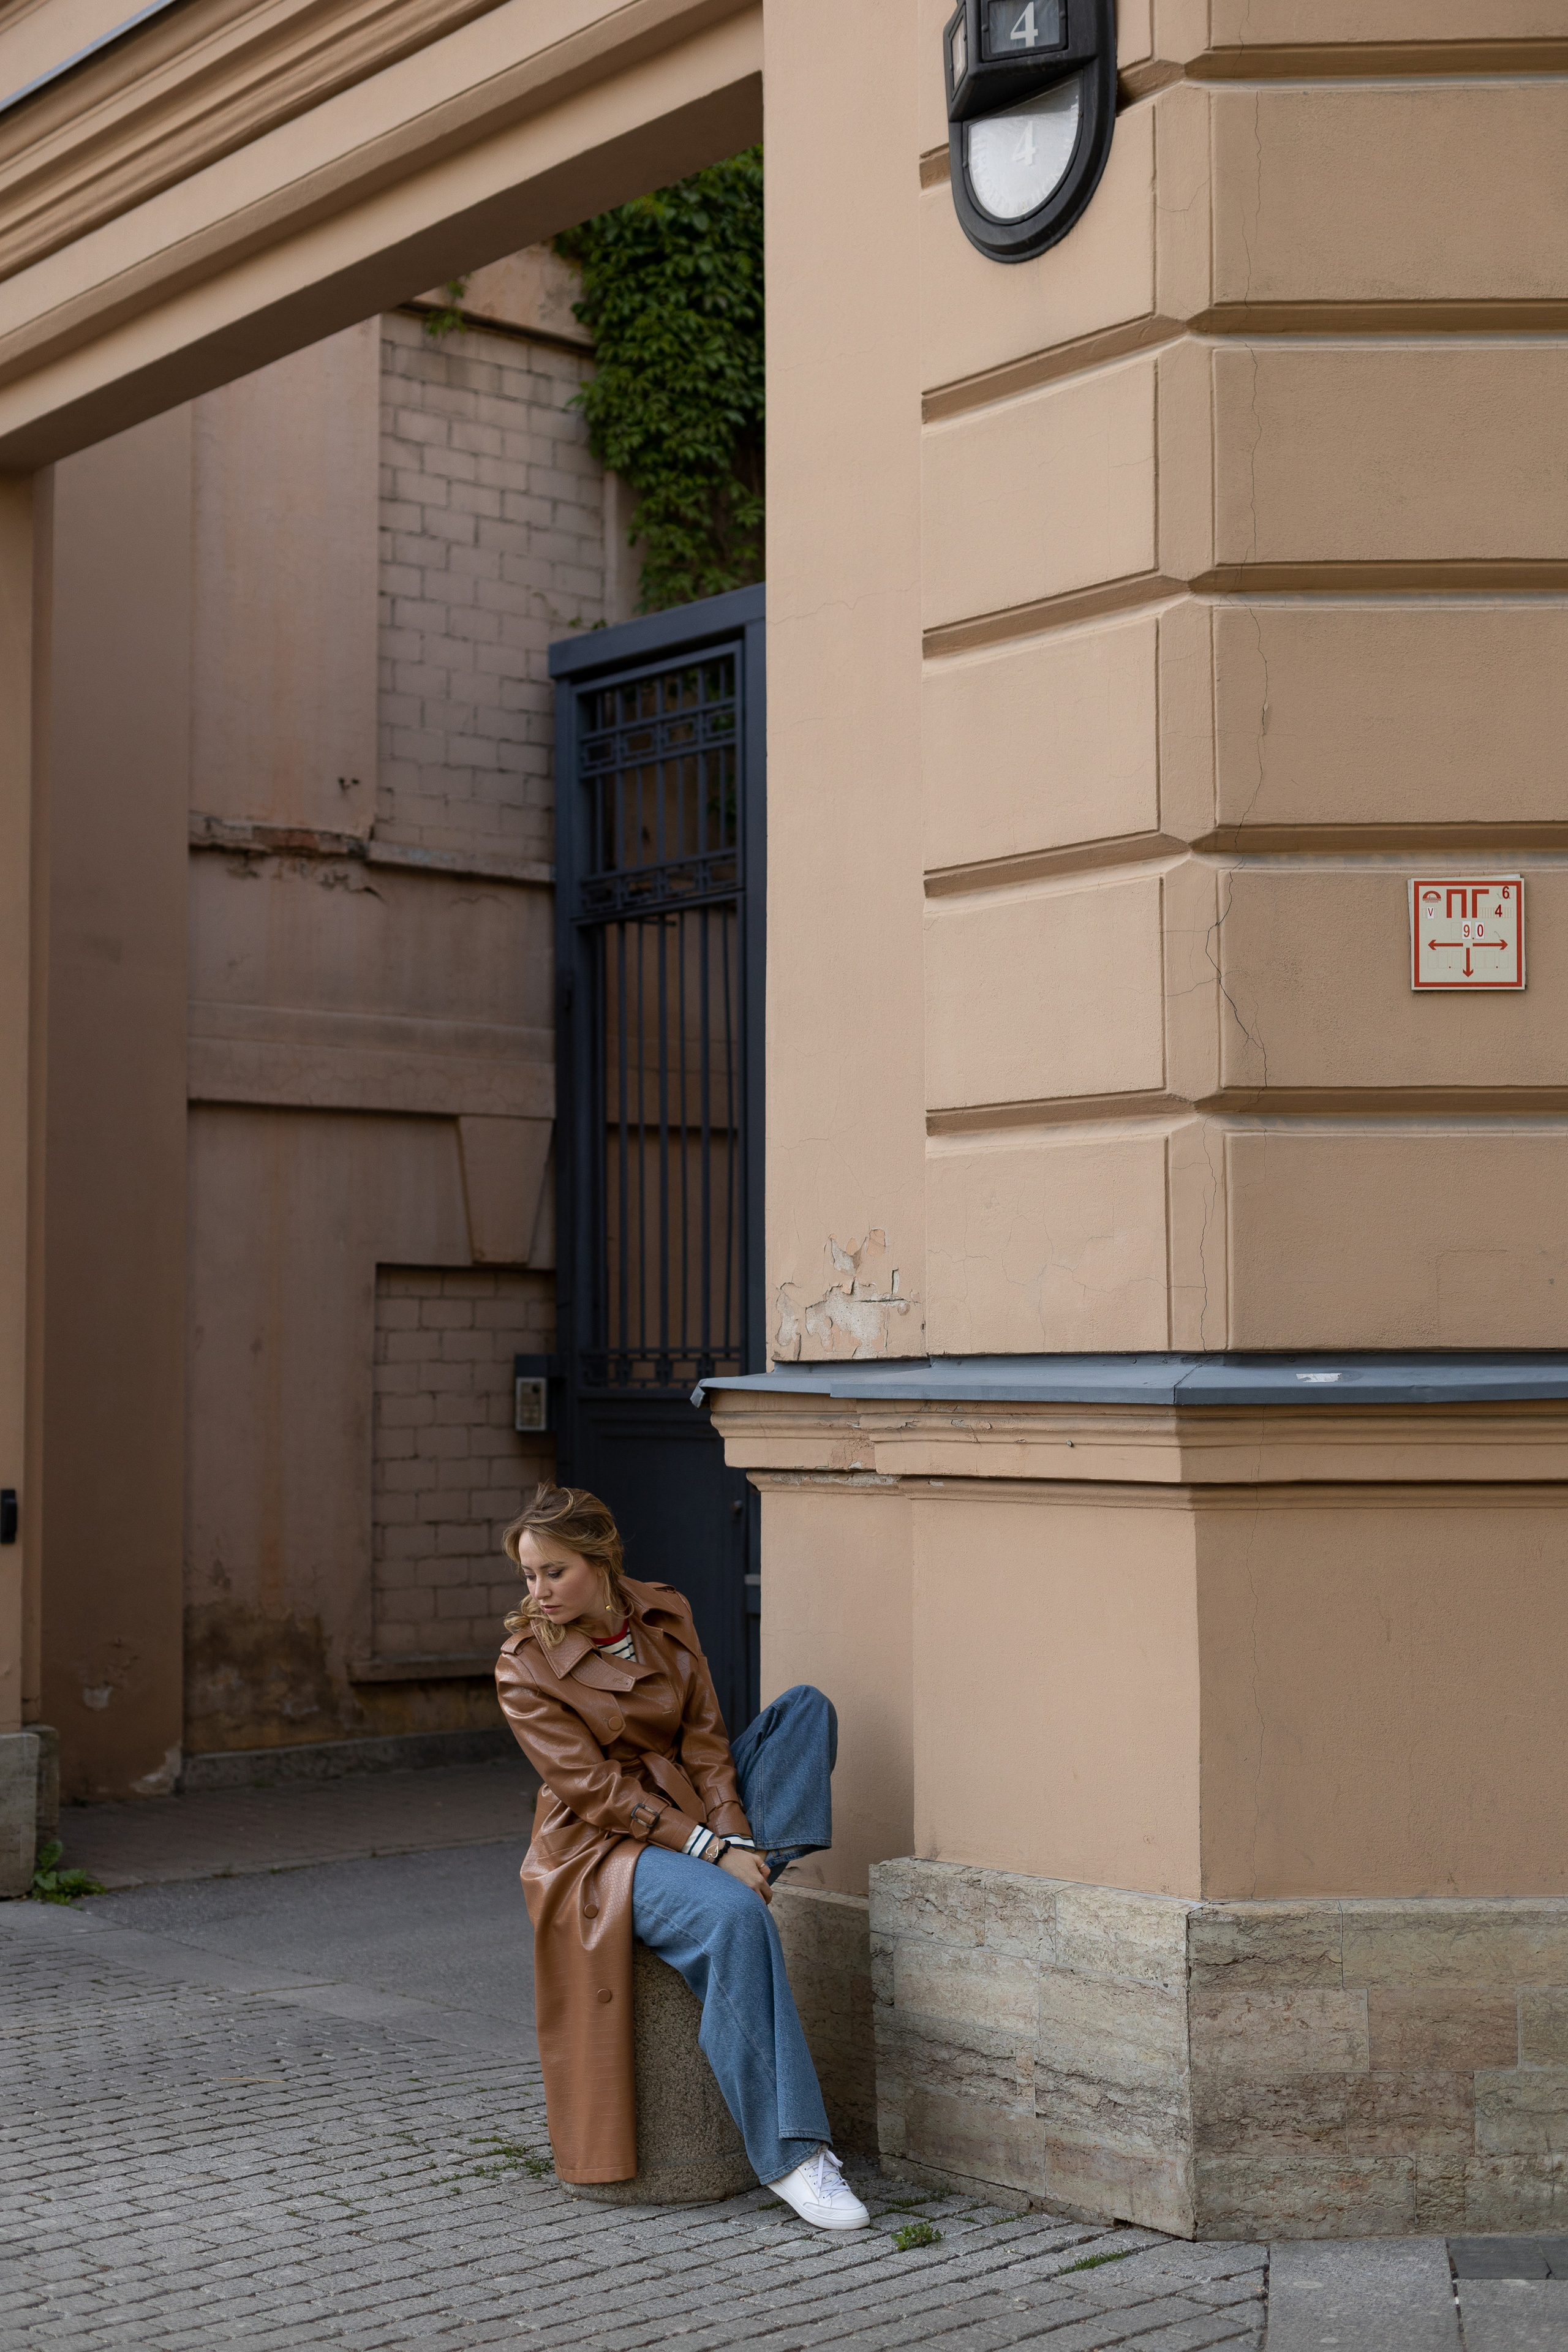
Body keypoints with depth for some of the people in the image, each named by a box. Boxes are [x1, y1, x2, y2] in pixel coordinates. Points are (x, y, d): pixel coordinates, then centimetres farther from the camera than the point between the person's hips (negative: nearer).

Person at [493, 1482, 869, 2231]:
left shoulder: (664, 1617, 3)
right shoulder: (524, 1668, -11)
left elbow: (704, 1744, 1)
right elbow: (594, 1788, -16)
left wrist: (737, 1842, -16)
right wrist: (709, 1851, -22)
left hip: (694, 1815, 6)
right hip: (603, 1848, -6)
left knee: (805, 1707, -8)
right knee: (733, 1915, -35)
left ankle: (757, 1870, -24)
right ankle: (790, 2156, -32)